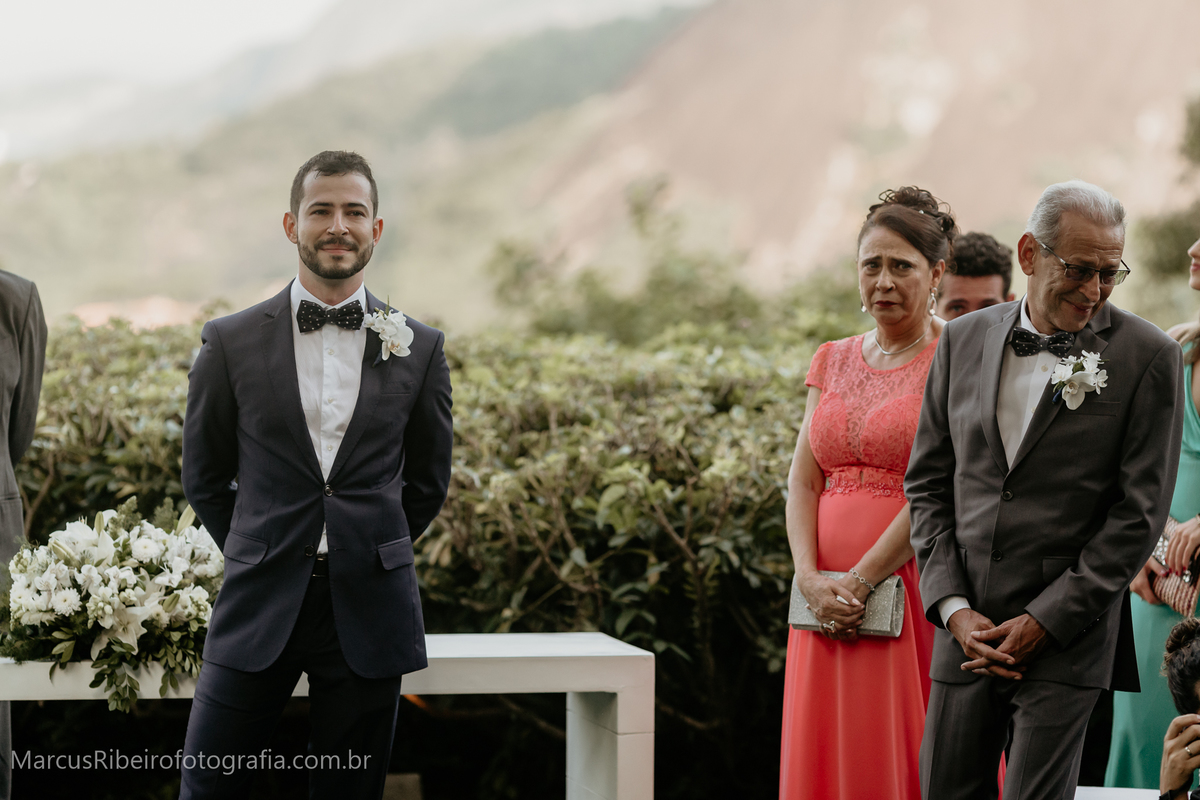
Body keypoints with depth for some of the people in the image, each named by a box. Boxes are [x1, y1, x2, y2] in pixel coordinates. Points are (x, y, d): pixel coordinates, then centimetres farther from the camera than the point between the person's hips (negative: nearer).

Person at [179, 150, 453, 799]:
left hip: (368, 616, 1)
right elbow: (204, 477, 12)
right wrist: (260, 555, 11)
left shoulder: (419, 349, 5)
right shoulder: (230, 343, 2)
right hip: (258, 609, -1)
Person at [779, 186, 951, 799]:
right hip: (831, 604, 5)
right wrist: (812, 581, -8)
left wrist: (860, 581, -15)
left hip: (916, 589, -5)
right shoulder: (834, 360, 14)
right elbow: (803, 479, 7)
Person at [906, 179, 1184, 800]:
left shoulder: (1148, 357, -4)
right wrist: (953, 607, -3)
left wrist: (1044, 621, -10)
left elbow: (1139, 512, -7)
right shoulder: (962, 340, 7)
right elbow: (927, 484, 10)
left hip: (1067, 632, -4)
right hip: (967, 629, 4)